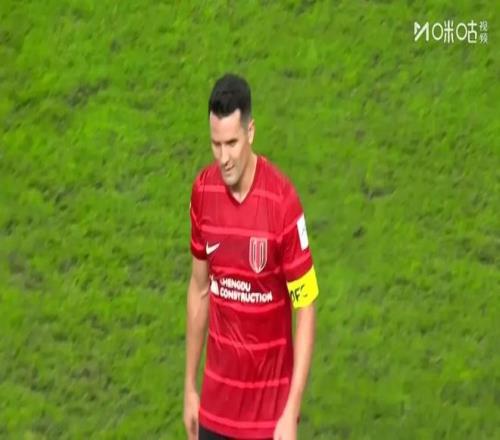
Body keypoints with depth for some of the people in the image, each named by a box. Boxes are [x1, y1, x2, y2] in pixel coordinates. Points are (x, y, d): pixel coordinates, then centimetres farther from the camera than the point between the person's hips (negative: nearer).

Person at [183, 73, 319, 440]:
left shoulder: (282, 201, -19)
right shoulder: (203, 192, -3)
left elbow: (306, 309, -14)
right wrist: (190, 386, 14)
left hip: (269, 405, -5)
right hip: (218, 401, 5)